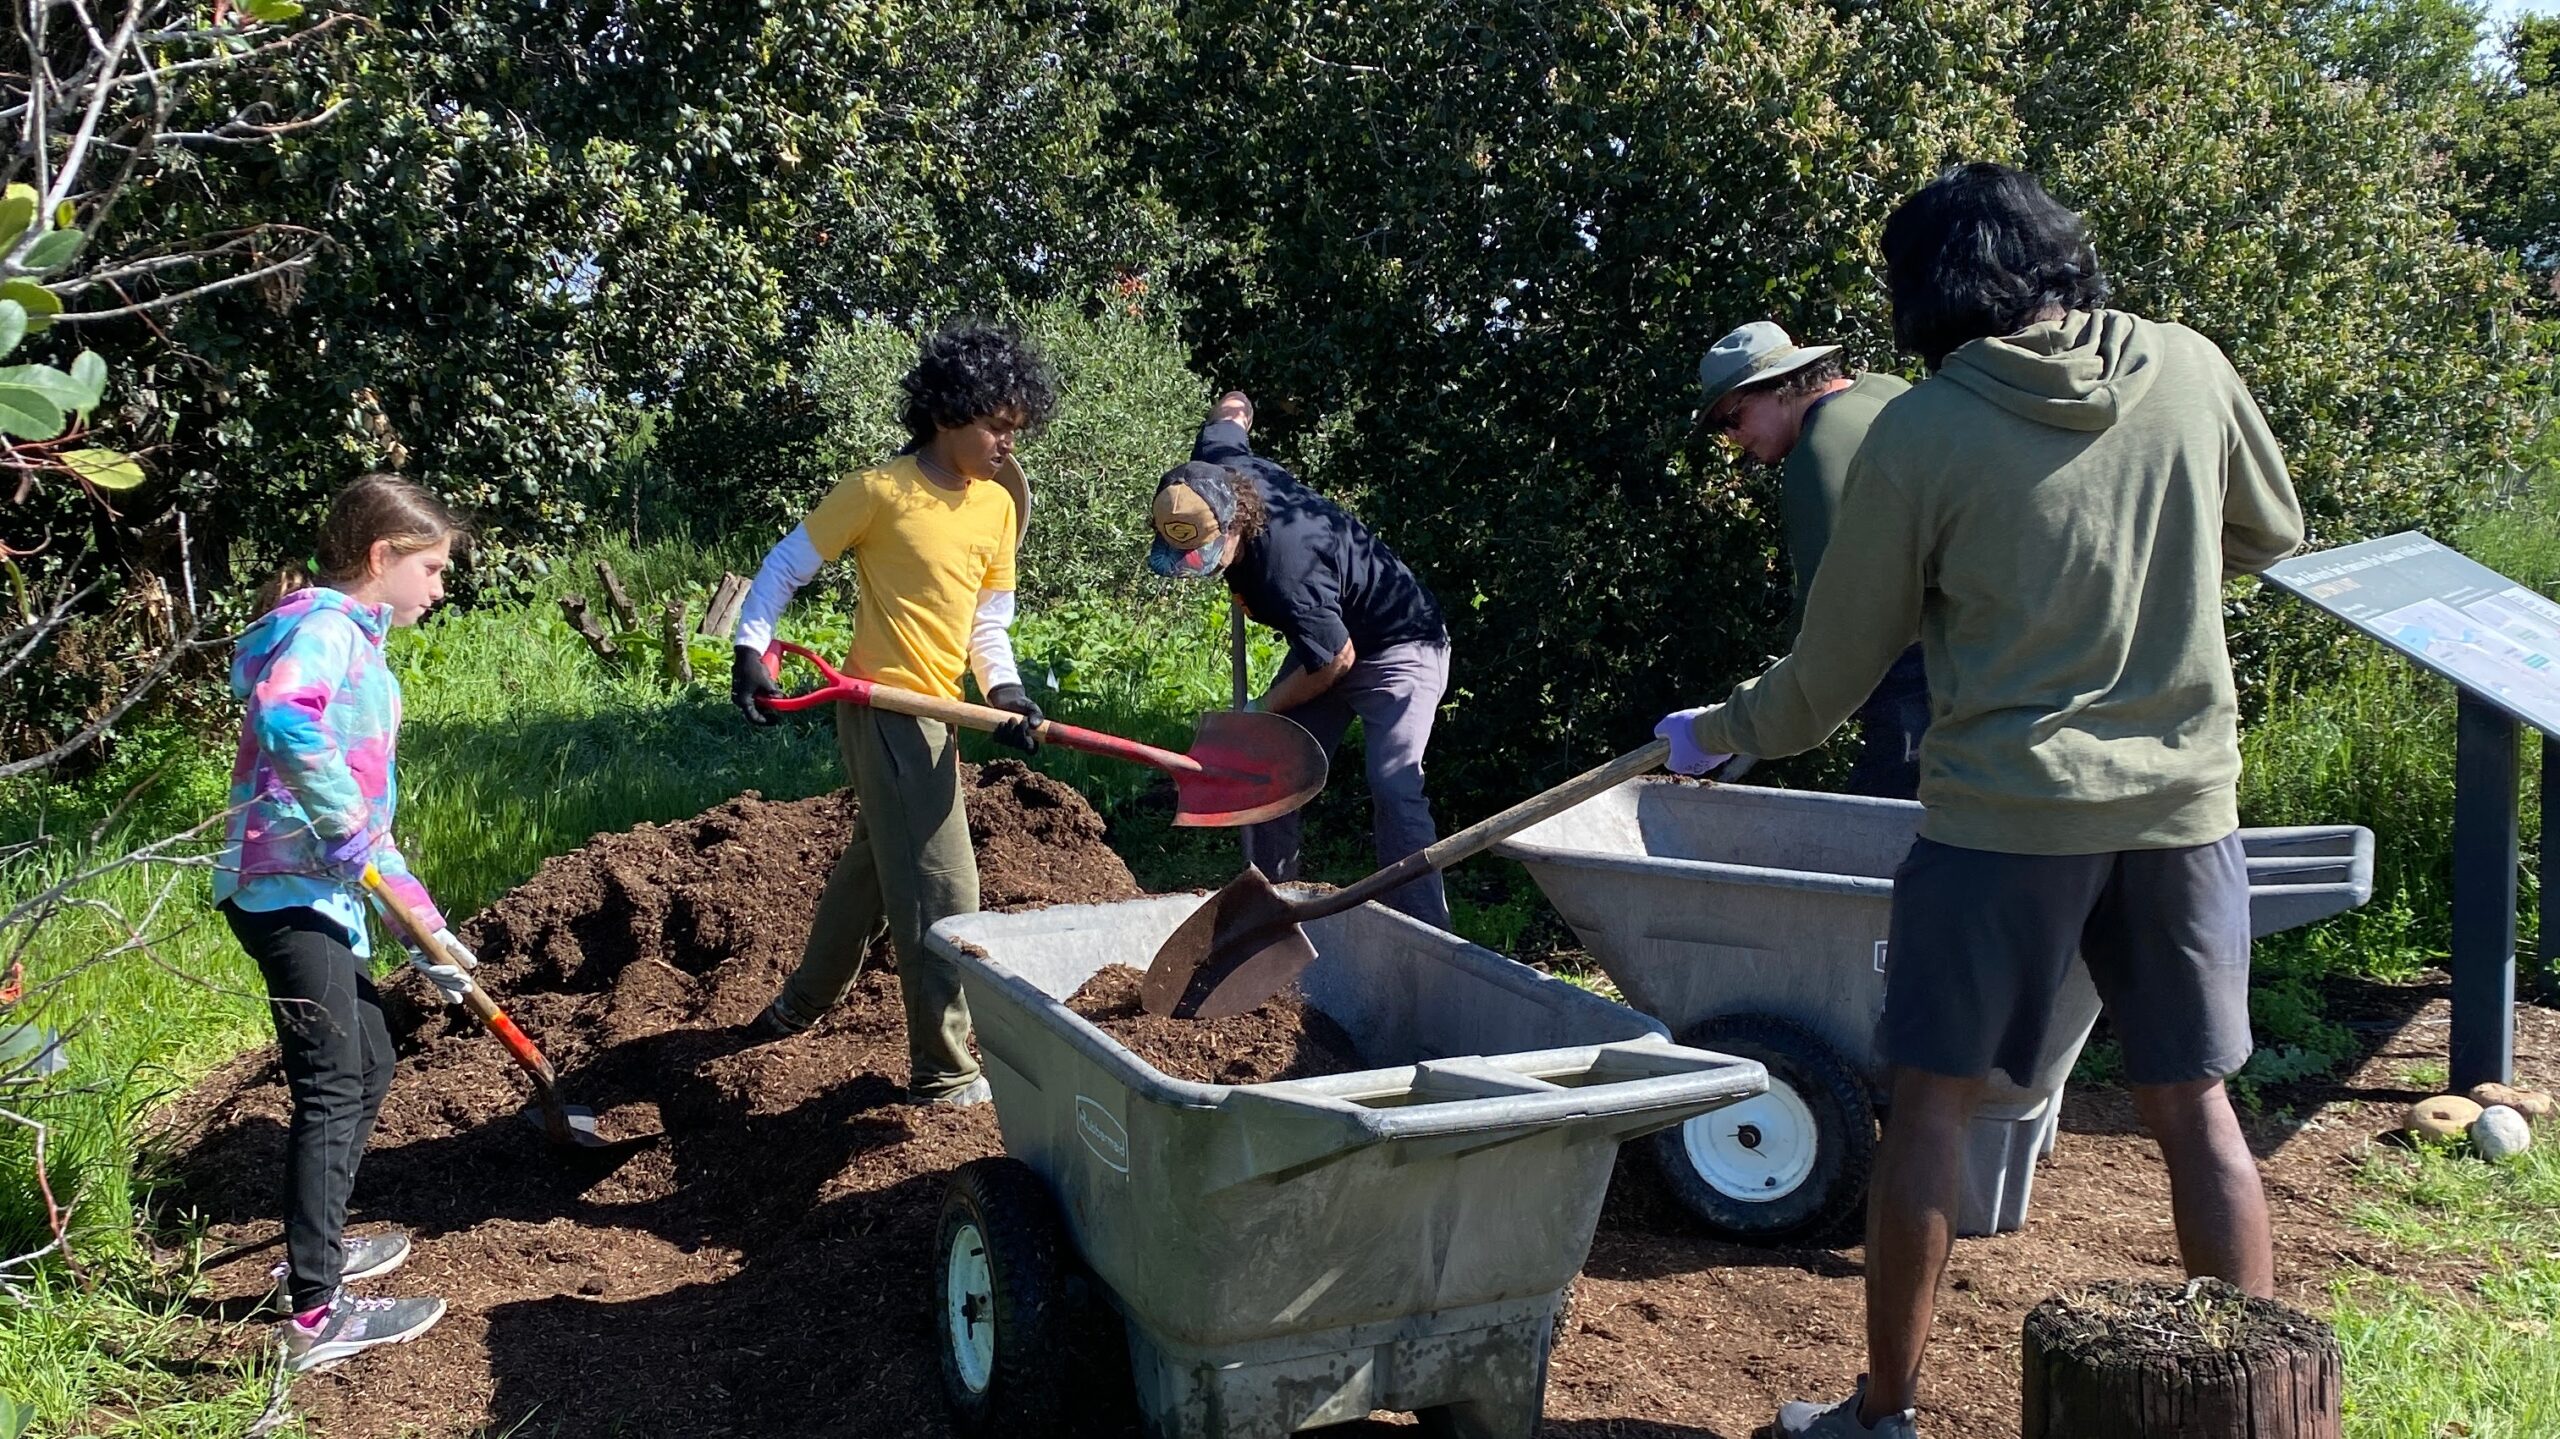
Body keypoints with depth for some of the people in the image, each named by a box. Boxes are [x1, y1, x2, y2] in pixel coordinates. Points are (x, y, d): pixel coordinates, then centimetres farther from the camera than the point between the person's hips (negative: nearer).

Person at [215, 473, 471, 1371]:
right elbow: (285, 718, -38)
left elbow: (371, 802, 22)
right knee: (330, 1091, -7)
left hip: (321, 895, 10)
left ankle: (317, 1245, 36)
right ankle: (316, 1315, -1)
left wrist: (426, 927, 22)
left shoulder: (356, 642, 19)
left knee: (368, 1068, 21)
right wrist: (346, 827, -26)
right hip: (287, 892, -10)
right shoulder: (323, 626, -13)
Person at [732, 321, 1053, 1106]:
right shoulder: (880, 491, -14)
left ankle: (801, 1005, 44)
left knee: (877, 865, 23)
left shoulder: (1000, 505, 5)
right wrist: (750, 651, -16)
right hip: (886, 709, -8)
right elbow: (785, 566, -6)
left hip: (935, 714, 8)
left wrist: (1006, 690, -8)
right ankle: (946, 1070, 3)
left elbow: (988, 621, 9)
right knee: (941, 893, -8)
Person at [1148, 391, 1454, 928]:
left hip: (1398, 647, -9)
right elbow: (1233, 406, 5)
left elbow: (1336, 661, -25)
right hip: (1327, 636, 9)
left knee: (1394, 790, -23)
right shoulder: (1214, 470, -17)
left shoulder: (1286, 566, -39)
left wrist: (1259, 712, -14)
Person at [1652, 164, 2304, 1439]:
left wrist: (1716, 733, 15)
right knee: (2192, 1102, 13)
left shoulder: (1919, 433, -9)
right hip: (2186, 799, 4)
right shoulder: (2189, 369, 1)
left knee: (1931, 1096, 7)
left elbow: (1836, 665, -2)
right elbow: (2271, 533, 17)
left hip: (2005, 805, -4)